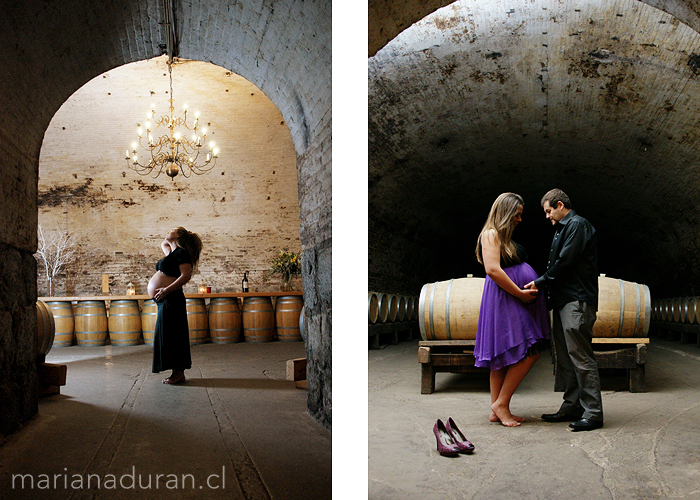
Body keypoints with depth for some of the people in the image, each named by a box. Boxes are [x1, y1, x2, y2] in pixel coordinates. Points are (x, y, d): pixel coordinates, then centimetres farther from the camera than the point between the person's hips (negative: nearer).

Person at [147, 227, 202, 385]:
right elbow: (163, 243, 43)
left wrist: (166, 290, -25)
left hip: (171, 299, -10)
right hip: (164, 301, 10)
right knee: (168, 337, 10)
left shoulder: (181, 253, -9)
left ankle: (178, 374, -5)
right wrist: (169, 240, 24)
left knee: (171, 337, -8)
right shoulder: (171, 253, 19)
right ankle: (177, 373, 14)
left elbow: (186, 275, -21)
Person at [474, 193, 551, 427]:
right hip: (504, 300, -10)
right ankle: (501, 404, -6)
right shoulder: (491, 234, -9)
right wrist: (520, 293, -17)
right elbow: (493, 270, -20)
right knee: (530, 351, -12)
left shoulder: (504, 237, 21)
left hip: (515, 301, 10)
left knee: (503, 358, 8)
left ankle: (497, 410, 11)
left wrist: (533, 287, 11)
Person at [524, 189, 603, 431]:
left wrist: (540, 282, -7)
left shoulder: (578, 225, -8)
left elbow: (565, 262, -15)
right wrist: (542, 284, 6)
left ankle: (593, 413, -6)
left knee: (580, 357, -9)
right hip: (562, 301, 10)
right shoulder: (562, 229, 22)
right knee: (565, 360, 11)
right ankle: (572, 407, 17)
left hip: (576, 302, -10)